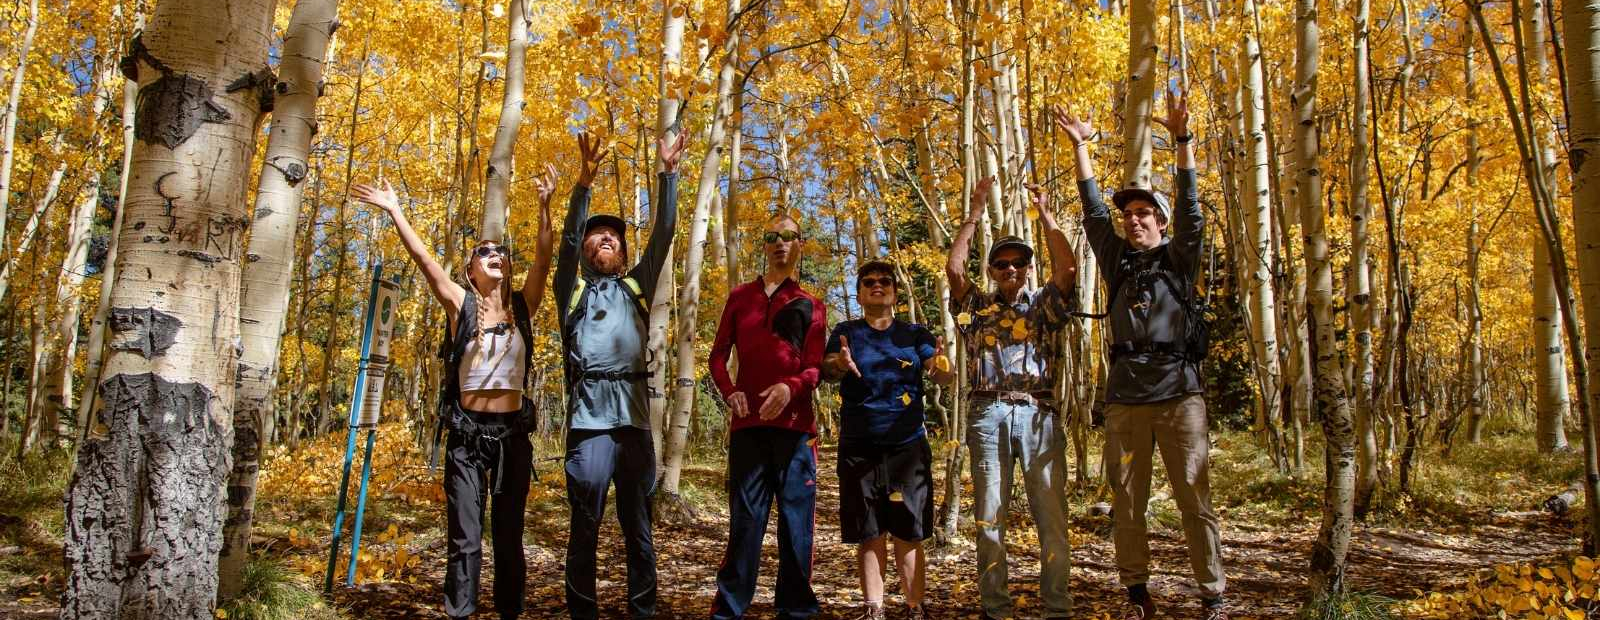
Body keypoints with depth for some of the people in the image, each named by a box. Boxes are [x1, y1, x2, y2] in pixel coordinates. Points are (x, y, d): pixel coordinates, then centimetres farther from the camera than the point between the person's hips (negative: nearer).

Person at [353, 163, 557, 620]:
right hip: (468, 430, -2)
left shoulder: (522, 306, 5)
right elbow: (424, 261, -5)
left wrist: (545, 205, -14)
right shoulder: (460, 304, 1)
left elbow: (543, 259, -5)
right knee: (465, 537, -1)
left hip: (512, 430, 2)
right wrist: (395, 211, -10)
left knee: (509, 534, 11)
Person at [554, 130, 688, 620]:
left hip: (635, 416, 3)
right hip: (590, 416, -2)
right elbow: (568, 236, -1)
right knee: (585, 528, -2)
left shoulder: (636, 287, 21)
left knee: (639, 528, 7)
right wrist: (585, 180, -14)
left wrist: (668, 173, 7)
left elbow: (664, 233, 14)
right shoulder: (572, 287, 14)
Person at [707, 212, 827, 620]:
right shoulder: (740, 298, 13)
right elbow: (718, 355, 10)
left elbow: (815, 368, 2)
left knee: (796, 519, 2)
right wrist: (729, 392, -11)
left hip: (794, 424, 0)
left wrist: (790, 387, -20)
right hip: (748, 423, 0)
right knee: (745, 517, 0)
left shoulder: (811, 307, 10)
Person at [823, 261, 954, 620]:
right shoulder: (846, 332, 6)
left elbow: (941, 374, -5)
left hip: (908, 446, 0)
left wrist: (941, 368, -30)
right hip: (859, 448, 0)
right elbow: (827, 368, -9)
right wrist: (839, 364, -34)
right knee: (869, 533, 3)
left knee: (907, 533, 0)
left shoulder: (915, 334, 8)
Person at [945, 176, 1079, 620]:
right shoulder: (976, 307, 13)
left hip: (1039, 413, 0)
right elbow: (954, 268, -2)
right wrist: (975, 213, -1)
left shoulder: (1044, 305, 13)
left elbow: (1068, 268, -3)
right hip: (988, 414, 0)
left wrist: (1044, 213, 0)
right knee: (990, 517, 4)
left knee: (1051, 515, -2)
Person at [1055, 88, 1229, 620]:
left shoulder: (1180, 259, 8)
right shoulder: (1117, 261, 13)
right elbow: (1092, 211, 9)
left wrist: (1183, 140, -13)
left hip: (1179, 394, -3)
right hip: (1124, 396, 3)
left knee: (1195, 500, 0)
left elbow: (1190, 209, -5)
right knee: (1127, 503, 5)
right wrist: (1080, 148, 4)